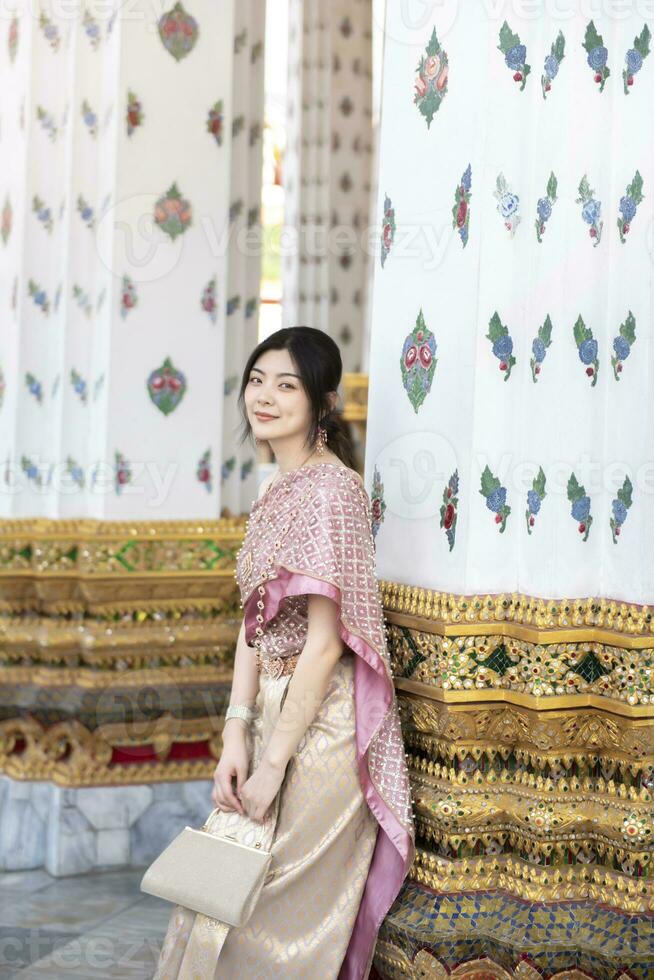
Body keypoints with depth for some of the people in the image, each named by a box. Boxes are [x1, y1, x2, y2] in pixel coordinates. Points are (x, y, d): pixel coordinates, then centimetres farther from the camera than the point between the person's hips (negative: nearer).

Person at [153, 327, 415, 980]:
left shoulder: (330, 488, -15)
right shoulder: (275, 493, 12)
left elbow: (325, 639, -19)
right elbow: (254, 624, 10)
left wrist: (275, 760, -17)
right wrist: (237, 732, -1)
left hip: (320, 721, -9)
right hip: (273, 711, 9)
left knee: (266, 917, -1)